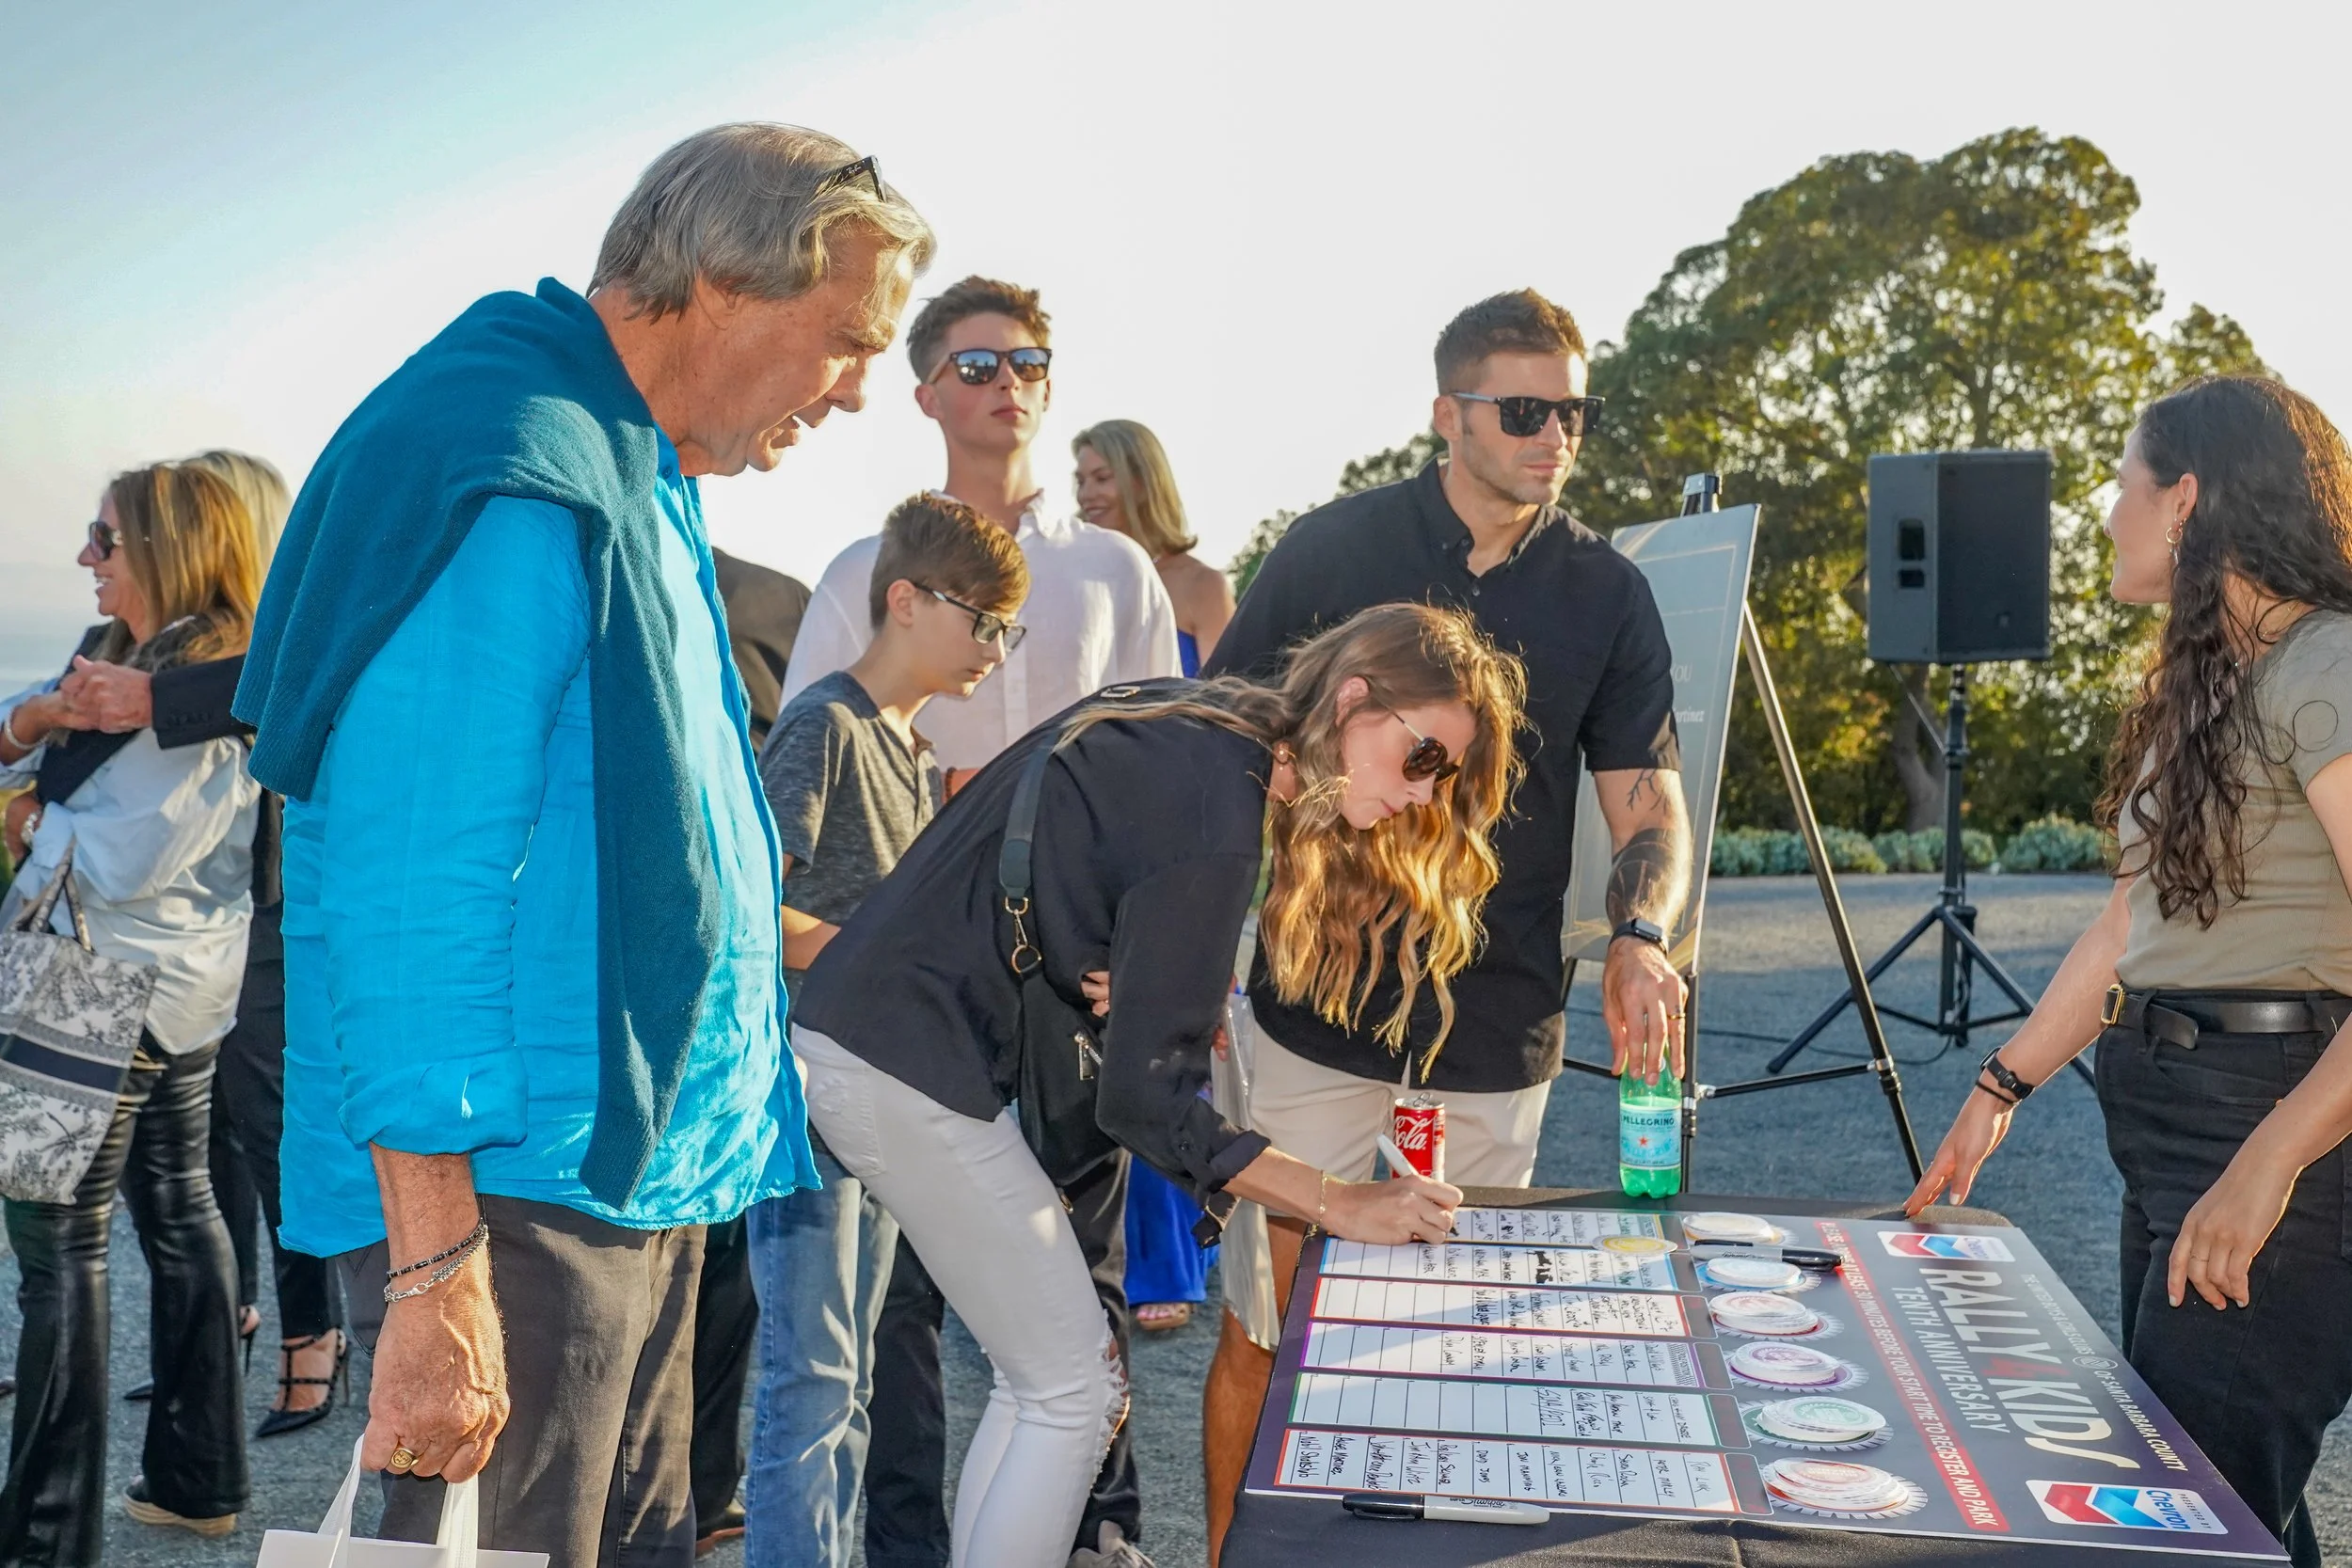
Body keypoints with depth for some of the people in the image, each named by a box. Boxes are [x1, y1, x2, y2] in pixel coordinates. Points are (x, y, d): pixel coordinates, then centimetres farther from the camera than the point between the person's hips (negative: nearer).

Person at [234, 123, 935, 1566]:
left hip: (644, 1168, 10)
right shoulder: (508, 479, -18)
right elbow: (410, 889, -24)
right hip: (511, 1195, -10)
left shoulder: (639, 483, 14)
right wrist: (434, 1273, -24)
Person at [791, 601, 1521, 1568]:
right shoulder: (1214, 816, -21)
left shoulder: (1201, 722, 5)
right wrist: (1342, 1206, -13)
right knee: (1078, 1392, -1)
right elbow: (1145, 1097, -19)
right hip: (913, 1063, -9)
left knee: (1041, 1382, 14)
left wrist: (1126, 977, -5)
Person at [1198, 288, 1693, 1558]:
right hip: (1317, 1011, -2)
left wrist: (1639, 938, -19)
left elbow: (1648, 800, 2)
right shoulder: (1334, 549, -2)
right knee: (1264, 1324, 5)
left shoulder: (1607, 594, 5)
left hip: (1498, 1035, 2)